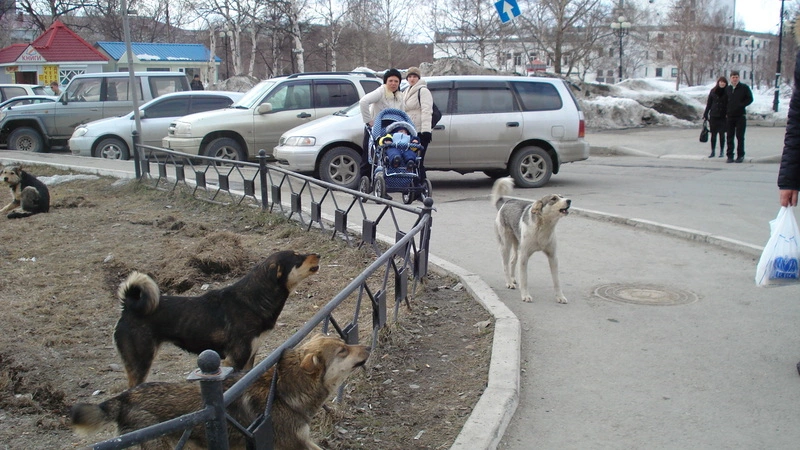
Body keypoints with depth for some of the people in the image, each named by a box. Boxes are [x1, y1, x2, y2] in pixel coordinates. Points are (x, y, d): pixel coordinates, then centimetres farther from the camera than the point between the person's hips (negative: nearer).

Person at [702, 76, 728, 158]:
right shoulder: (713, 91, 5)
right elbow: (709, 104, 8)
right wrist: (705, 114, 6)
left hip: (723, 117, -2)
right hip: (713, 116, 2)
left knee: (722, 134, 3)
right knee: (713, 134, 5)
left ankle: (722, 151, 13)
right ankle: (713, 151, 11)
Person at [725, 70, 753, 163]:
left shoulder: (744, 88, -1)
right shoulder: (727, 89, 11)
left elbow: (750, 99, 0)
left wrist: (741, 105, -10)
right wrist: (726, 111, 4)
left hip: (740, 116, -4)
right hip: (730, 116, 4)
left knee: (740, 136, -1)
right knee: (730, 137, 4)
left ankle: (740, 155, 5)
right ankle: (730, 156, 8)